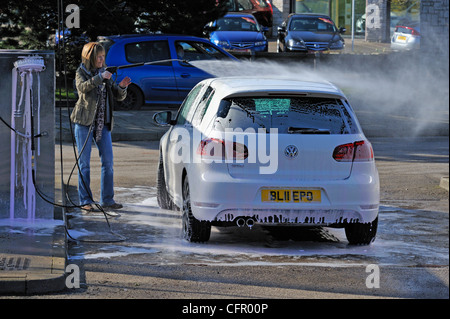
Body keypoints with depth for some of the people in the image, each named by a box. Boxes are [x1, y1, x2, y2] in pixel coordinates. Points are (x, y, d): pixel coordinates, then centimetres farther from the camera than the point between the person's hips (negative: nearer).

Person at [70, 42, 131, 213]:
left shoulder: (105, 73, 13)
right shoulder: (81, 72, -1)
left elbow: (119, 96, 10)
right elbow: (82, 87, -23)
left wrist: (122, 87, -10)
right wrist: (100, 78, -31)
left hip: (102, 123, 5)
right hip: (84, 122, -5)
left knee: (108, 162, 2)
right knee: (84, 163, -1)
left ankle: (107, 200, 9)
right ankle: (85, 200, 3)